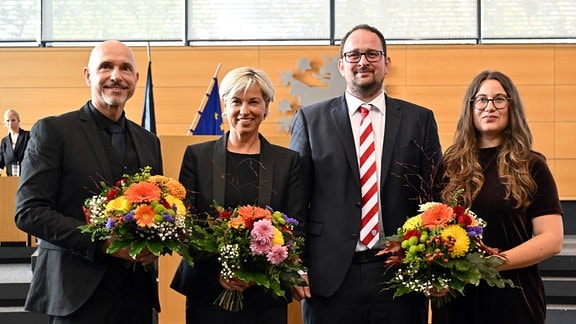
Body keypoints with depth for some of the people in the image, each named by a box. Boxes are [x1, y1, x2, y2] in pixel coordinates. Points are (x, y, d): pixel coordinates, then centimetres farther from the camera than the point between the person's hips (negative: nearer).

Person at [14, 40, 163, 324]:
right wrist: (103, 242, -18)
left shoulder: (148, 141, 13)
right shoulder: (52, 131, -3)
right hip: (79, 292, -5)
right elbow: (29, 211, -9)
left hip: (138, 290, 5)